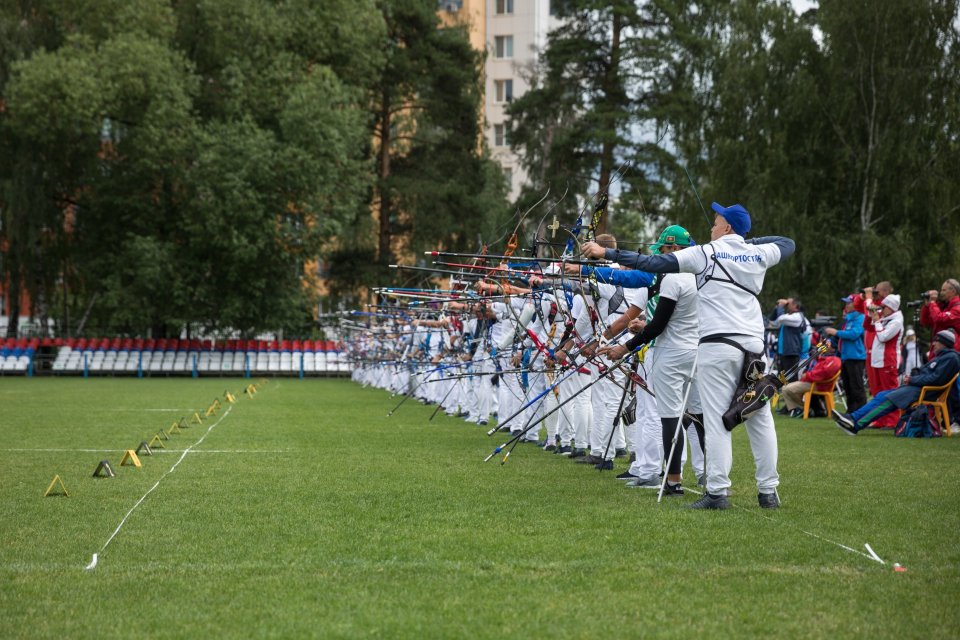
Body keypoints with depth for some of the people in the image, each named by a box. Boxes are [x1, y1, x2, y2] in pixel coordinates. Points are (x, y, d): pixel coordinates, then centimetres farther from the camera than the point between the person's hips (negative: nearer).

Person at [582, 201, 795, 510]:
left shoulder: (706, 253, -2)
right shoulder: (759, 254, 11)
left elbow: (655, 263, -5)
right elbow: (788, 243, 33)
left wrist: (607, 253, -3)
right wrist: (750, 240, 26)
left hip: (718, 344, -5)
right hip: (754, 345, 5)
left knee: (717, 420, -5)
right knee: (760, 418, 7)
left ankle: (717, 492, -9)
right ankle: (768, 491, 9)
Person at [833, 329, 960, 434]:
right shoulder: (940, 356, 24)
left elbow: (936, 379, -19)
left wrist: (912, 380, -13)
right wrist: (911, 378, 5)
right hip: (918, 387, 10)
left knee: (887, 400, -20)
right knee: (881, 396, 0)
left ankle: (856, 426, -24)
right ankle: (852, 418, -9)